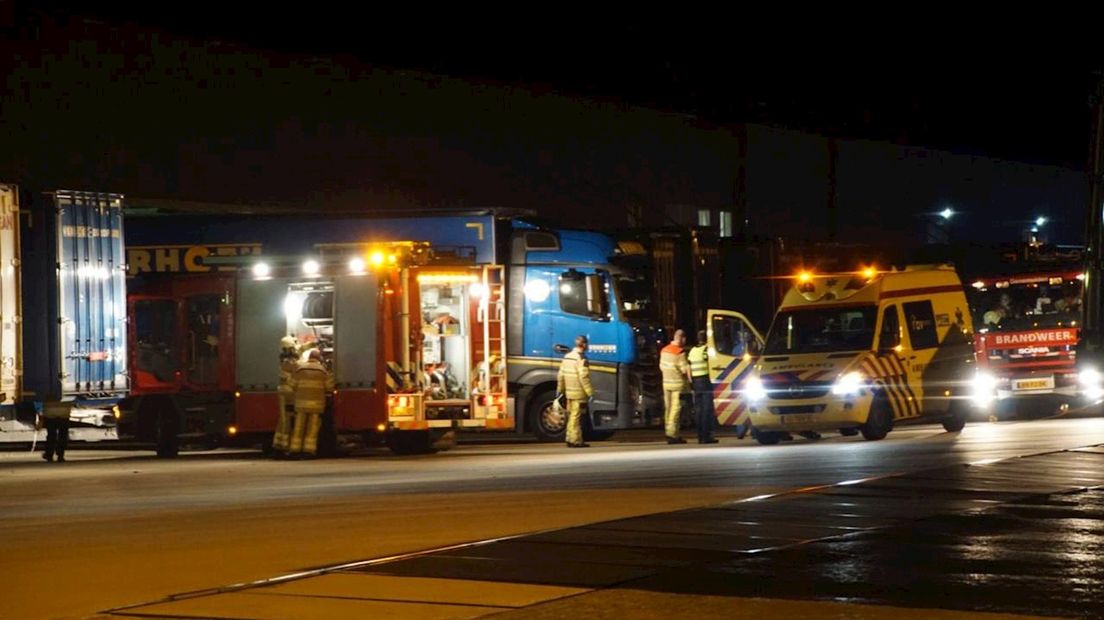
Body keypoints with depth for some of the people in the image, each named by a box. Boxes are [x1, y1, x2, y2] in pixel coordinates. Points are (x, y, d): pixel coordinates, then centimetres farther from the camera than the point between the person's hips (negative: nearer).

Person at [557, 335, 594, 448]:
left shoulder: (567, 356, 12)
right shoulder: (581, 358, -15)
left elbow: (561, 375, 15)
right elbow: (584, 377, -20)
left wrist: (560, 390, 22)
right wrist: (590, 392, -17)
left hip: (569, 392, 8)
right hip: (579, 394, -8)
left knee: (572, 416, 15)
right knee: (576, 417, -5)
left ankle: (570, 439, 18)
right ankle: (575, 440, -4)